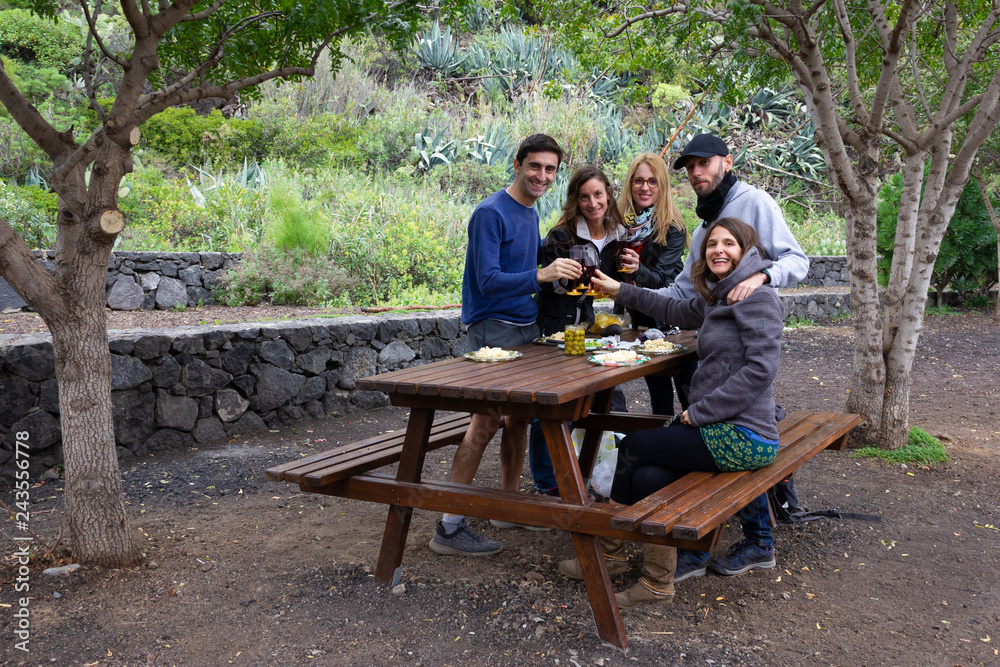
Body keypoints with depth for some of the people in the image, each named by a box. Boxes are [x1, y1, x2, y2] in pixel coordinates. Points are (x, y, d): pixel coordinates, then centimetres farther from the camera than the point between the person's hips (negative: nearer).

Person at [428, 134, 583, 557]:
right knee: (486, 421, -13)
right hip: (494, 328, -9)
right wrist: (541, 275, -32)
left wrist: (560, 272, 8)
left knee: (520, 415, 12)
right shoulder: (491, 213, -13)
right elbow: (489, 280, -21)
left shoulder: (530, 214, 14)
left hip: (526, 325, 9)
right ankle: (449, 527, -9)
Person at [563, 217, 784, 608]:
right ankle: (658, 582, 0)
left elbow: (760, 369, -21)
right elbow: (677, 312, 35)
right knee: (648, 477, -11)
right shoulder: (717, 298, 16)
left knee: (632, 447, -5)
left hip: (742, 437, -8)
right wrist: (620, 291, 37)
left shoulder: (757, 297, -11)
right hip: (724, 430, 8)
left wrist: (699, 412, -17)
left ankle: (610, 549, 14)